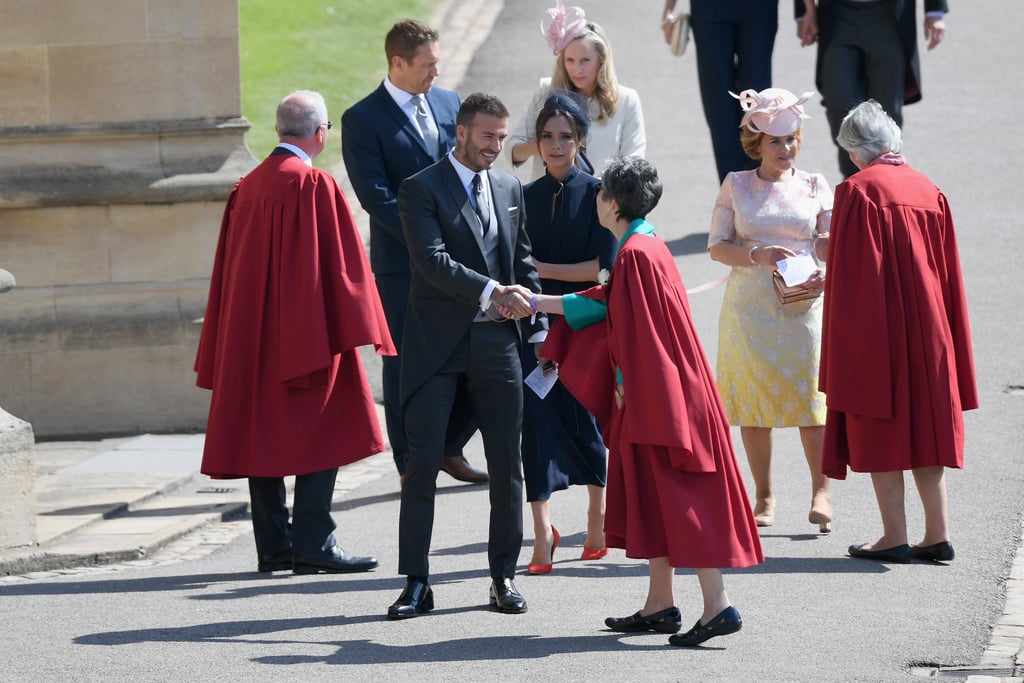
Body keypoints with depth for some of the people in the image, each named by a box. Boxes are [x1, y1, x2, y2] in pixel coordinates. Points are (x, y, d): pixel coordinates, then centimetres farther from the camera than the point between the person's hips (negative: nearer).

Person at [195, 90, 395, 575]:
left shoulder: (247, 188, 11)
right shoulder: (313, 185, -11)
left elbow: (231, 269, 15)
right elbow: (338, 262, -14)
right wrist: (353, 327, -8)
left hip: (251, 334, 8)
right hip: (306, 330, -8)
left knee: (262, 434, 8)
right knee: (320, 434, -5)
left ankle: (273, 546, 9)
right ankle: (311, 543, -10)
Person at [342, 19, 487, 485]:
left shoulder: (449, 105, 10)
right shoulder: (362, 120, -8)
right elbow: (377, 197, -13)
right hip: (402, 263, -5)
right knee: (405, 364, 2)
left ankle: (448, 447, 21)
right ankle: (411, 465, 11)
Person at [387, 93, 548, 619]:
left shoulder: (509, 189, 13)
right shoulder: (421, 190, -5)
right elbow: (432, 261, -18)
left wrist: (539, 328, 12)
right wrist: (492, 292, -28)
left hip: (496, 341, 5)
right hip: (437, 344, -4)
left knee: (506, 465, 5)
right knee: (422, 461, -5)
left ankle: (504, 576, 15)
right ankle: (416, 584, -1)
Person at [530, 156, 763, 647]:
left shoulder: (635, 255, -18)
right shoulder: (646, 247, 12)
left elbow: (636, 330, -21)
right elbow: (609, 305, 23)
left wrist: (626, 386, -13)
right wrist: (536, 303, 29)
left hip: (656, 395, -10)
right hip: (658, 396, 10)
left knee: (676, 497, -8)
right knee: (653, 498, 15)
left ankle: (718, 606, -10)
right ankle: (660, 605, 21)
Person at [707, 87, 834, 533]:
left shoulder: (814, 186, 8)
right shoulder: (737, 185, 6)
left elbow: (831, 242, 6)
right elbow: (717, 245, 2)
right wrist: (757, 255, -15)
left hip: (803, 305, 0)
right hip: (750, 307, 0)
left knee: (810, 396, -9)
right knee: (753, 398, 2)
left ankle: (821, 492, -1)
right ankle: (763, 496, 12)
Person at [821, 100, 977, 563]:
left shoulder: (858, 191, -11)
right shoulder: (929, 191, 6)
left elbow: (847, 277, -11)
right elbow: (949, 275, 11)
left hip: (877, 331, -6)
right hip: (929, 330, 6)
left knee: (880, 431, 2)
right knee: (924, 428, 11)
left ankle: (895, 537, 1)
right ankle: (937, 535, 9)